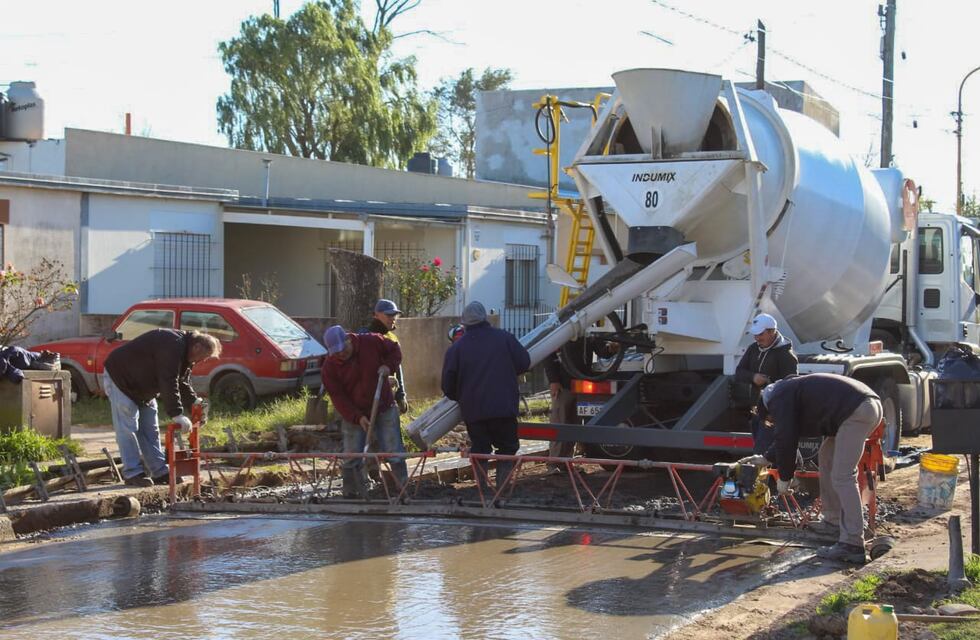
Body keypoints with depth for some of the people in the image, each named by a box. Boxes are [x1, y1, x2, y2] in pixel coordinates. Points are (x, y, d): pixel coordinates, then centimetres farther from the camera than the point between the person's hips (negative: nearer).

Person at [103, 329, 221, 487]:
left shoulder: (184, 351, 3)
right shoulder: (173, 346, -31)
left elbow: (182, 383, 7)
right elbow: (168, 383, -36)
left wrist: (194, 403, -9)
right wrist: (177, 414, -36)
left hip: (142, 386, 11)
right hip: (120, 378, -10)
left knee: (150, 430, 9)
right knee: (127, 428, -12)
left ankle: (160, 472, 10)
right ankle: (133, 473, -11)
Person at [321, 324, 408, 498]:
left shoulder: (372, 342, -12)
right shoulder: (329, 367, -12)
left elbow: (395, 349, 6)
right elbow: (337, 397, -12)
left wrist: (388, 366, -14)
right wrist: (357, 417, -22)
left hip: (384, 410, 0)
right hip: (352, 415, 0)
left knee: (394, 453, 0)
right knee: (352, 458, 3)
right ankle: (351, 495, 16)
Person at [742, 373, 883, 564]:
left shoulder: (778, 399, 1)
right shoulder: (790, 389, 30)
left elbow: (785, 439, -3)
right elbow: (786, 436, 40)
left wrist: (784, 477, 7)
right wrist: (767, 459, 47)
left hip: (857, 411, -11)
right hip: (870, 404, 11)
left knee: (842, 477, -12)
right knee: (828, 455, 25)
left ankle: (852, 545, -17)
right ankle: (833, 520, 29)